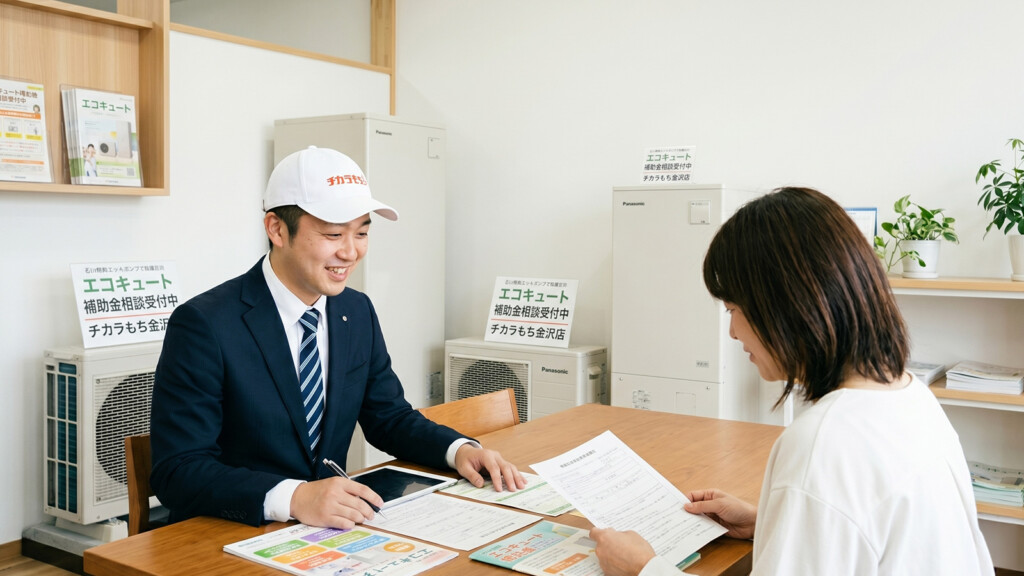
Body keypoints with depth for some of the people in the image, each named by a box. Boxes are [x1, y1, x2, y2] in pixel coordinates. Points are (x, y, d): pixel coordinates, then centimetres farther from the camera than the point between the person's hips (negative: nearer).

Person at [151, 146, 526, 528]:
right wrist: (293, 498, -33)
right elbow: (178, 470, -18)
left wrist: (460, 450, -5)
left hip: (330, 529, 5)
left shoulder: (358, 312, 4)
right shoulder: (204, 325, -15)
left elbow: (387, 417, 14)